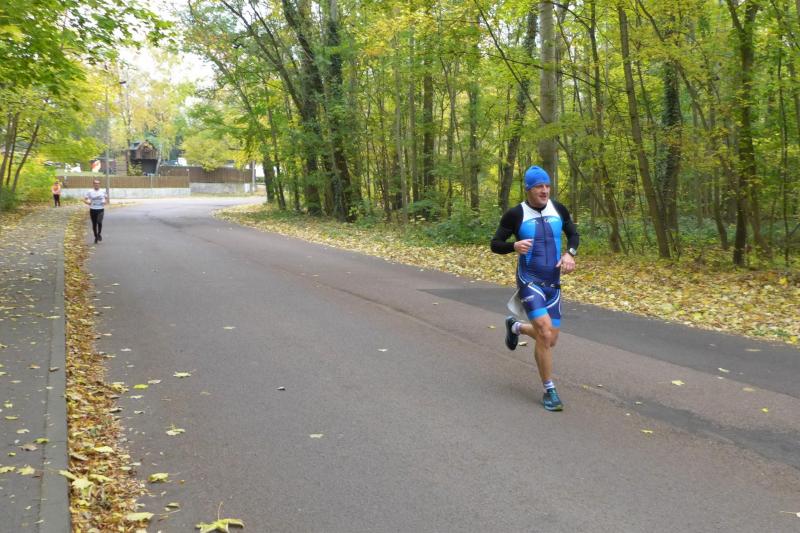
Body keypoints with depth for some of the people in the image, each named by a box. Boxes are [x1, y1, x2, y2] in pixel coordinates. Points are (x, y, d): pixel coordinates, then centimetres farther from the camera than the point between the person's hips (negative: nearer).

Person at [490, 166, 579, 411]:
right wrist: (515, 246, -26)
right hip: (529, 281, -5)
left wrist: (570, 254, -6)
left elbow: (573, 234, 15)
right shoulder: (515, 214, -10)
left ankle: (515, 327, 41)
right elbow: (495, 244, -5)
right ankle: (549, 391, -4)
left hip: (553, 282, 5)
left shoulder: (558, 209, 1)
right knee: (545, 333, -20)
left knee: (550, 340, 9)